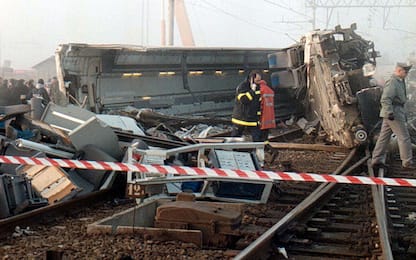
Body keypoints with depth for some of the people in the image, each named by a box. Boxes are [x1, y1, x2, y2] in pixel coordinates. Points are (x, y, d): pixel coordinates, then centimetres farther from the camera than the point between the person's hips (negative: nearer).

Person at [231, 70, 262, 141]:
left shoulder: (258, 87, 6)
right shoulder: (242, 87, -13)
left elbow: (260, 101, 20)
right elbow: (244, 100, -27)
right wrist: (252, 91, -25)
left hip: (253, 119, 4)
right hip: (241, 118, -4)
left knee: (257, 138, -6)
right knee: (235, 136, 9)